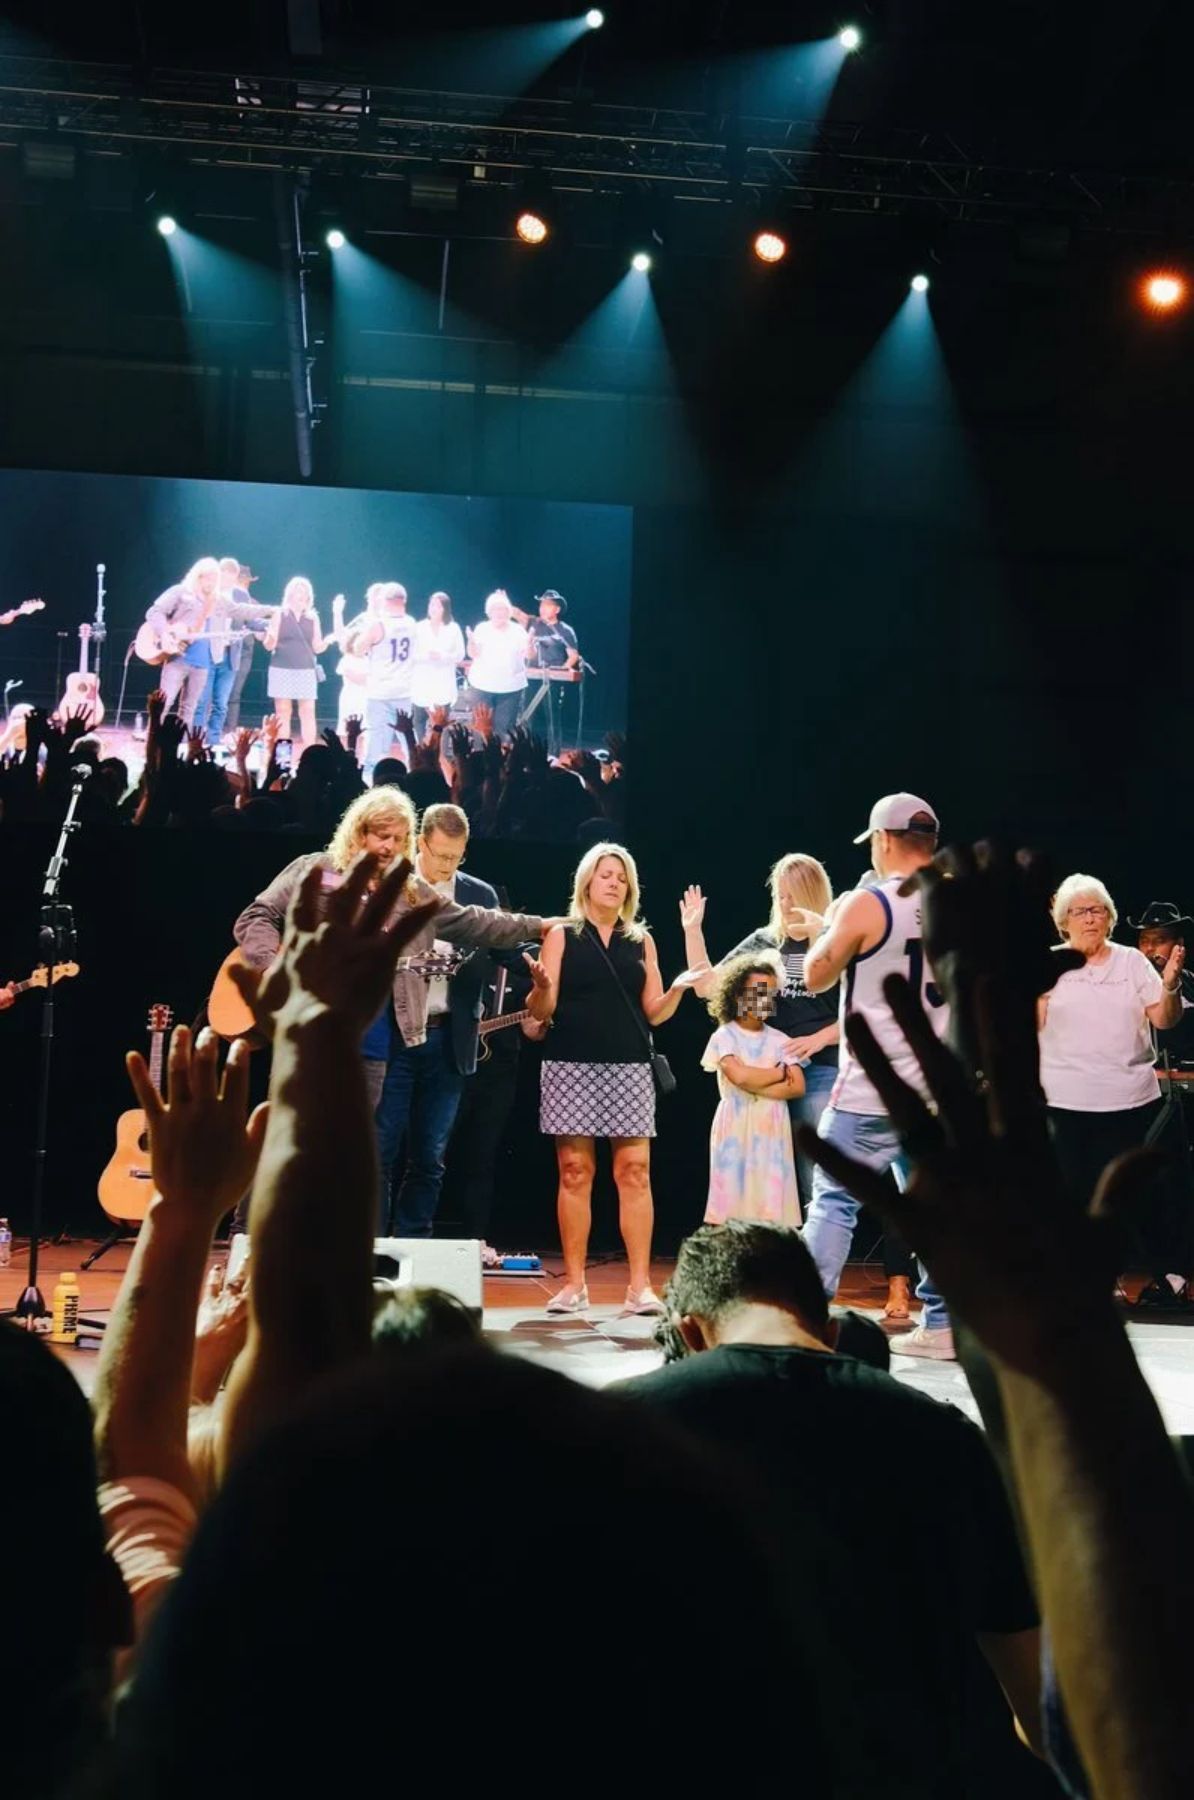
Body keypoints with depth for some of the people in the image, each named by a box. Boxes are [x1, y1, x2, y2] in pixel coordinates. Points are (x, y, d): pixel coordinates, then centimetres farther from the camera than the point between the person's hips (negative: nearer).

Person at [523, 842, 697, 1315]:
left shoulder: (641, 941, 13)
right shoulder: (561, 936, 6)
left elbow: (654, 1012, 11)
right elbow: (542, 1010, 1)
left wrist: (678, 990, -8)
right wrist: (540, 988, -21)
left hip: (629, 1068, 2)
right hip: (572, 1066, -1)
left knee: (634, 1173, -4)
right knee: (574, 1173, 0)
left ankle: (640, 1285, -1)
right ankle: (574, 1284, 7)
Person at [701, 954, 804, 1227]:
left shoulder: (779, 1040, 8)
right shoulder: (724, 1036, -1)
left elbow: (797, 1086, -2)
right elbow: (740, 1076, -17)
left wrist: (755, 1086, -12)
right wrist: (779, 1072, -3)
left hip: (771, 1128, 3)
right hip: (736, 1127, -3)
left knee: (770, 1200, 1)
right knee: (734, 1194, -4)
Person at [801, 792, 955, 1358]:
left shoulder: (867, 904, -11)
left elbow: (816, 977, 0)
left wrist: (834, 925, 14)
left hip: (872, 1089, -5)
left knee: (833, 1199, 1)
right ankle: (941, 1325, 17)